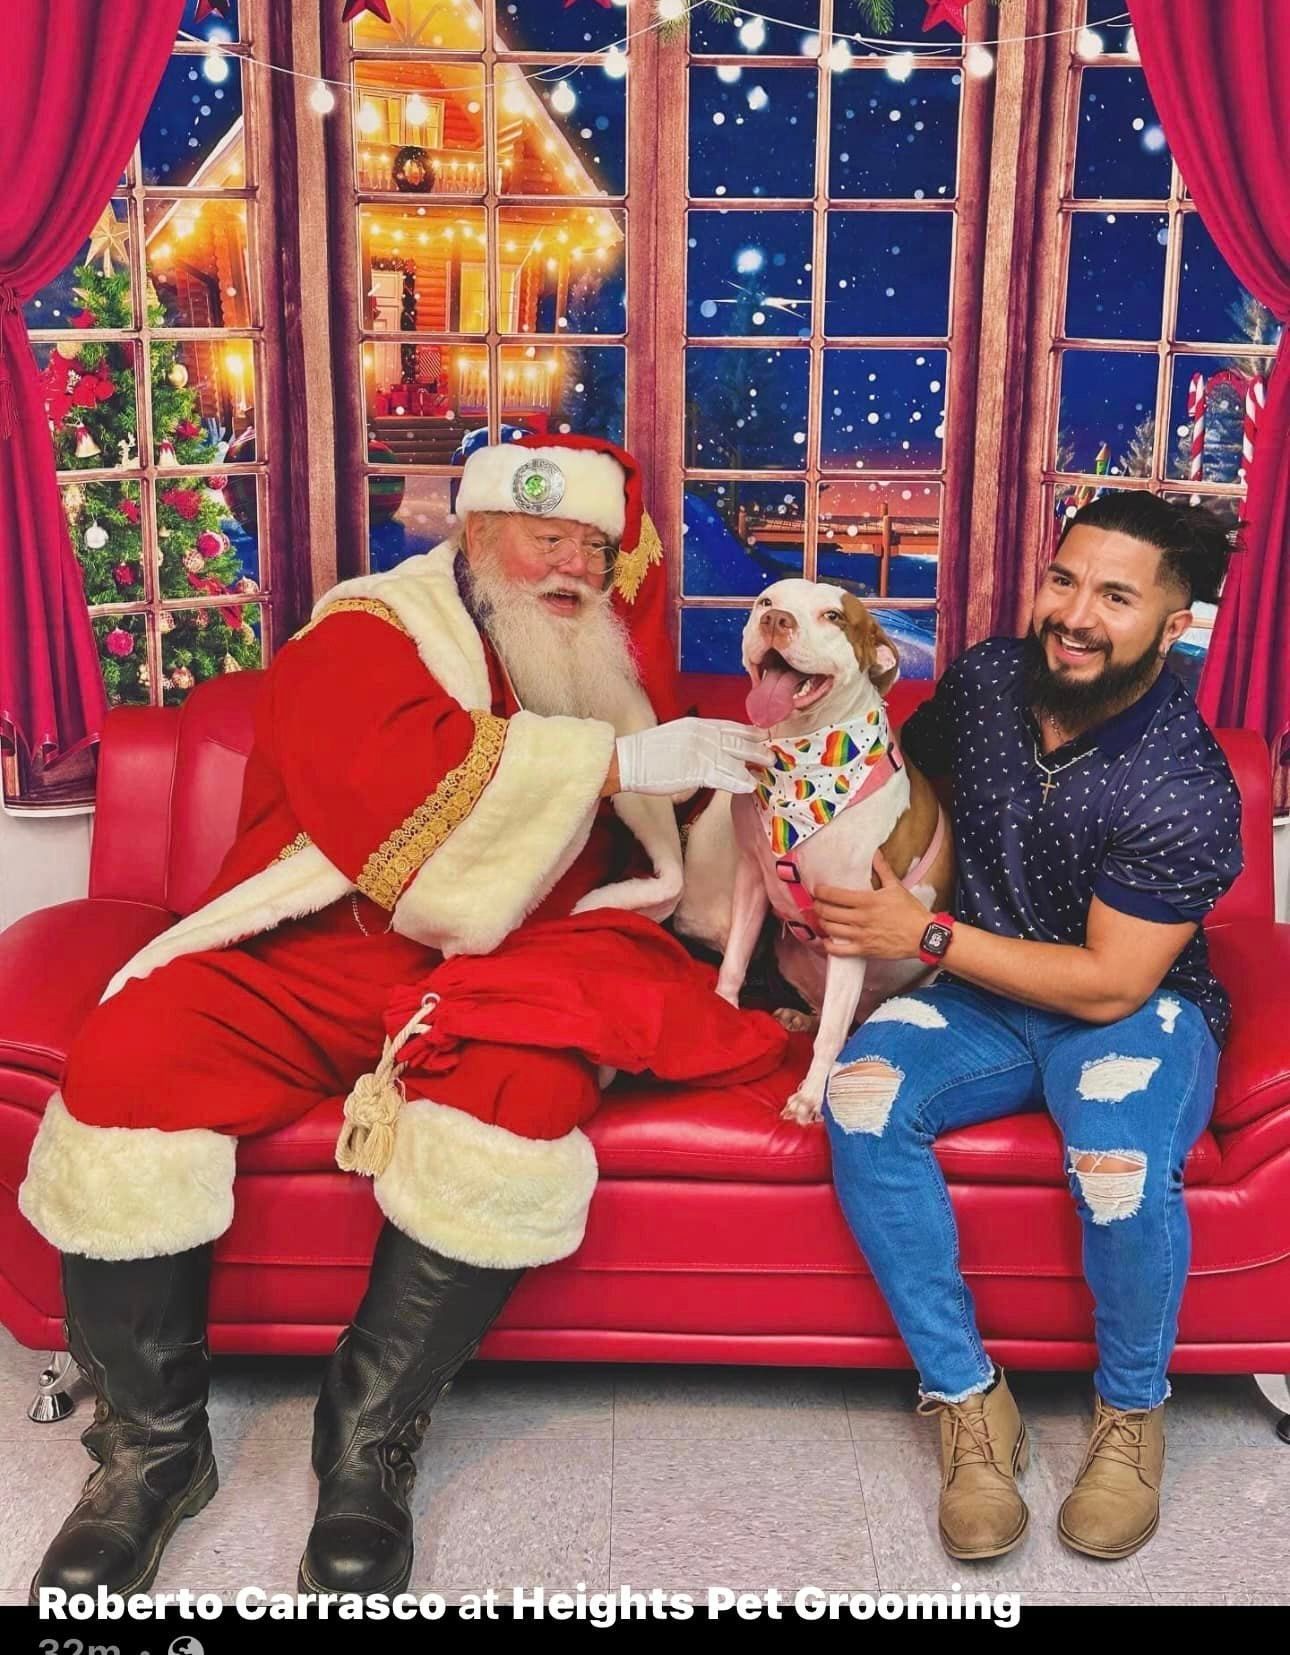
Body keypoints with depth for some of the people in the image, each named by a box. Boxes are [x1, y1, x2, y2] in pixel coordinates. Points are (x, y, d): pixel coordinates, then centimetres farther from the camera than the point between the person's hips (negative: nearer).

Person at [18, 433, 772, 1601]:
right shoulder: (367, 634, -1)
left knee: (528, 1095, -32)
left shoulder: (592, 662, 18)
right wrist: (621, 763, -25)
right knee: (124, 1070, -25)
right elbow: (406, 769, -22)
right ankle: (154, 1447, -6)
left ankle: (370, 1439, -16)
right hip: (311, 962, -2)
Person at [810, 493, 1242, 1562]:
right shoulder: (988, 680, -6)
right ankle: (969, 1401, -12)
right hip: (986, 1001, 5)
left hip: (1137, 1011, -4)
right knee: (862, 1095, -26)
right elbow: (911, 774, 16)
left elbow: (1109, 985, -21)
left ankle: (1133, 1408, -2)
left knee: (1121, 1169, -36)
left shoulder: (1183, 789, -23)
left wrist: (928, 937, -19)